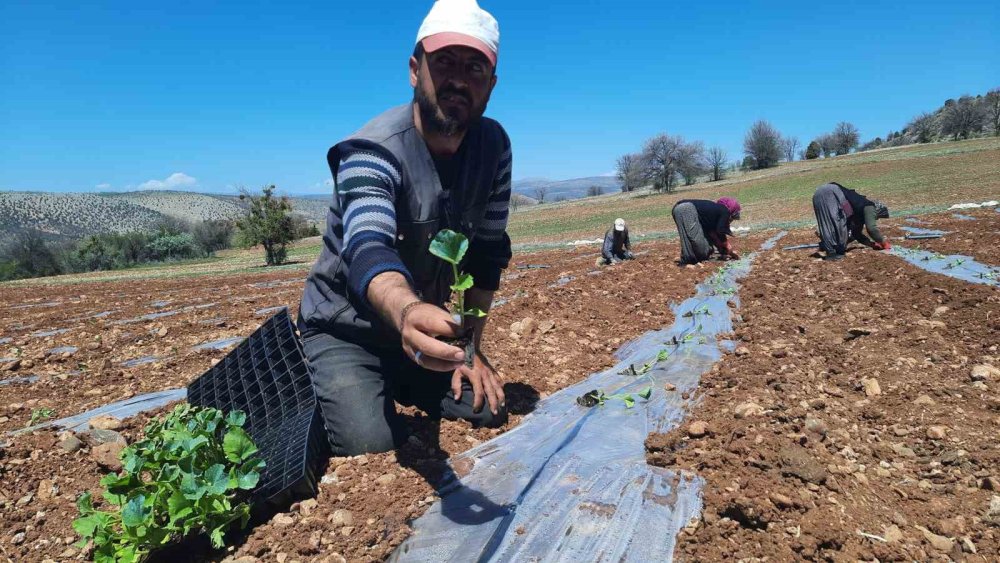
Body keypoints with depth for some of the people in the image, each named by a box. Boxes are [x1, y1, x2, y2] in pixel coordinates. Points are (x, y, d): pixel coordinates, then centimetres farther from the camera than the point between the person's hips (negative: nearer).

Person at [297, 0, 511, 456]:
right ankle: (321, 401, 15)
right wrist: (407, 311, -66)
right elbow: (367, 250, -44)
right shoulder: (373, 151, -26)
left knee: (490, 413, 4)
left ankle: (397, 387, 27)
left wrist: (470, 347, -8)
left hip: (426, 324, 5)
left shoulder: (493, 146, -10)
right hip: (347, 331, -5)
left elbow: (487, 253, -4)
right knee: (373, 450, -18)